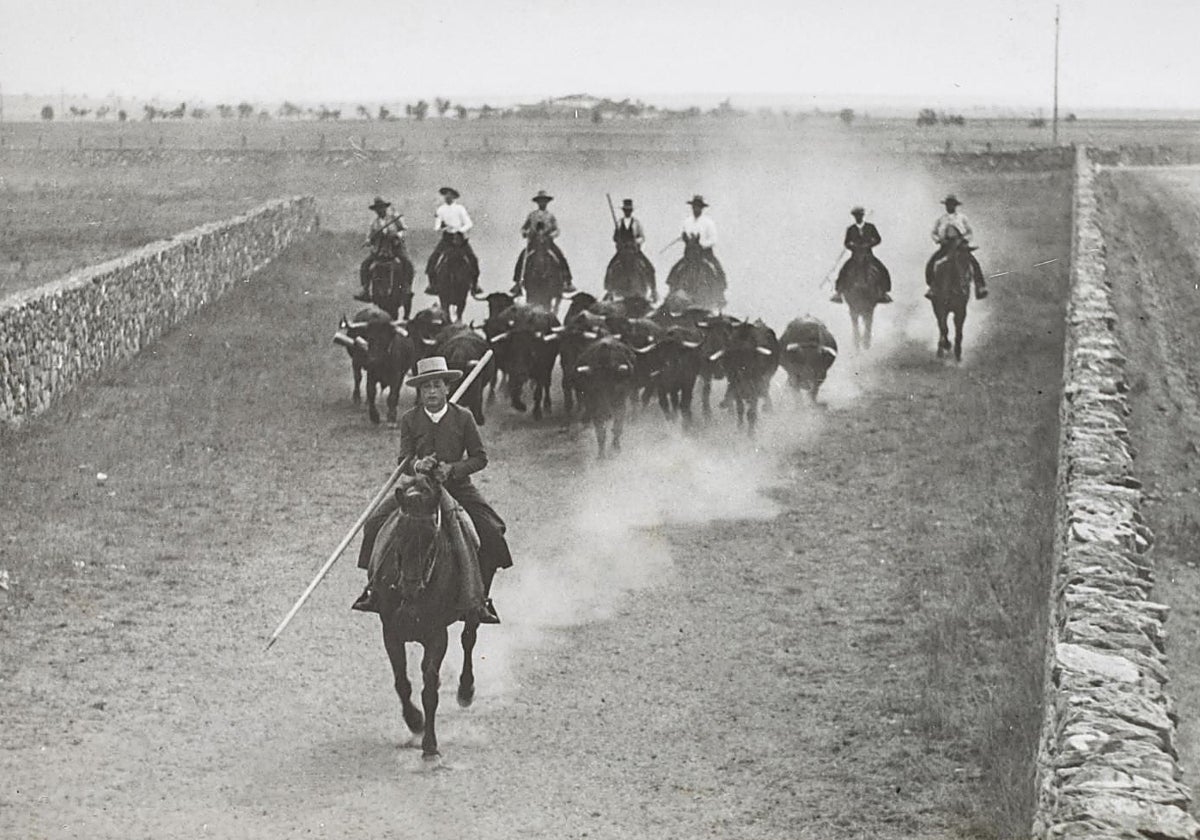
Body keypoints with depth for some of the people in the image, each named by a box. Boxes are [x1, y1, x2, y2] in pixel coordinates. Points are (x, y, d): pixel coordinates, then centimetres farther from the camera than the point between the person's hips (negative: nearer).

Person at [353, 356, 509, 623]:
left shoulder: (463, 417, -4)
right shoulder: (410, 419, -1)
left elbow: (480, 457, -2)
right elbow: (404, 458, -3)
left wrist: (453, 469, -19)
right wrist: (416, 464, -27)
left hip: (457, 486, -1)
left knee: (492, 531, -18)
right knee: (375, 525, -13)